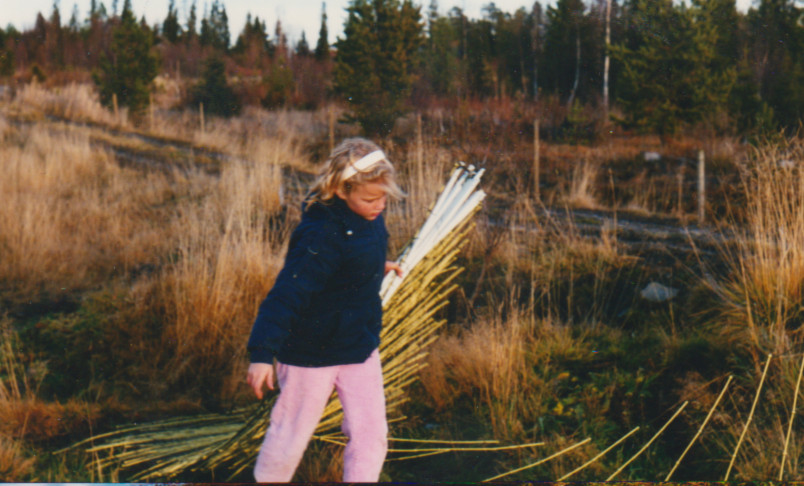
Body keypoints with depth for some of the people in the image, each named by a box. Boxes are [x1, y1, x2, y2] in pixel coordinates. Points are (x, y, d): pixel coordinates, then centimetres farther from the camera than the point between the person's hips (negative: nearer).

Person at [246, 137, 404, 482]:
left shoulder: (369, 217, -4)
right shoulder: (321, 236, -28)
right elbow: (286, 293, -31)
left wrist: (378, 266, 38)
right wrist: (262, 353, -35)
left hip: (360, 346, 7)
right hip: (313, 353, -7)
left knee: (371, 434, 5)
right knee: (291, 435, 10)